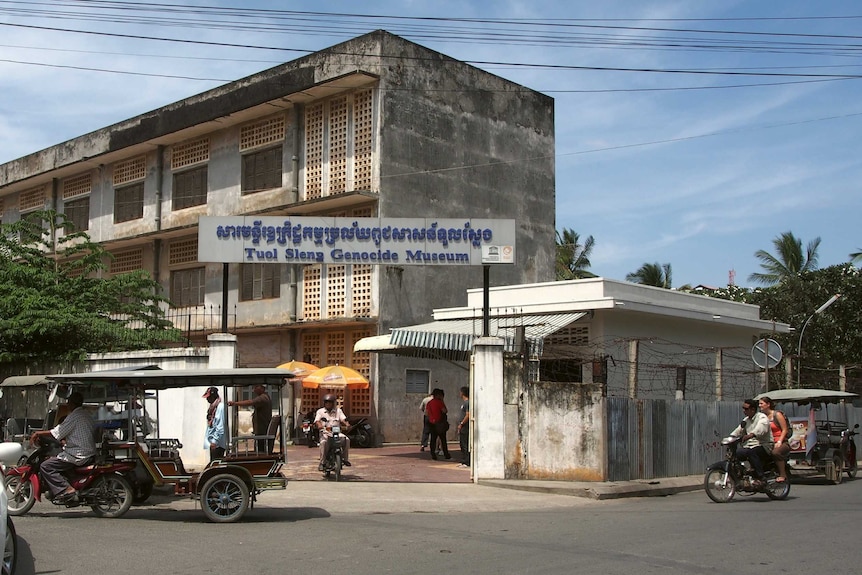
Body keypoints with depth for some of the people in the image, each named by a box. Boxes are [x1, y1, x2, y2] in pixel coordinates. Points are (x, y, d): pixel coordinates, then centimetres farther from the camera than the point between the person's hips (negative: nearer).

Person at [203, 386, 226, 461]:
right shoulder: (212, 407, 16)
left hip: (218, 443, -9)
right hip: (212, 441, 9)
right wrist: (210, 441, 16)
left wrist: (215, 441, -19)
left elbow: (221, 426, -18)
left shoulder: (220, 407, -12)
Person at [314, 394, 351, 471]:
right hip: (325, 433, -2)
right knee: (324, 442, -35)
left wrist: (346, 424, -18)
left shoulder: (338, 410, 18)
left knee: (346, 439, -25)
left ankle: (345, 459, -12)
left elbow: (343, 419, 5)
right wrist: (319, 425, -26)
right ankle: (322, 463, -29)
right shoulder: (320, 411, 13)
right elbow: (317, 420, -3)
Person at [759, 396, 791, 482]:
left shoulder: (777, 414, -3)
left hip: (782, 443, -6)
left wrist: (779, 442, -18)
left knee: (775, 452, -38)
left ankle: (783, 475, -23)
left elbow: (784, 430, -6)